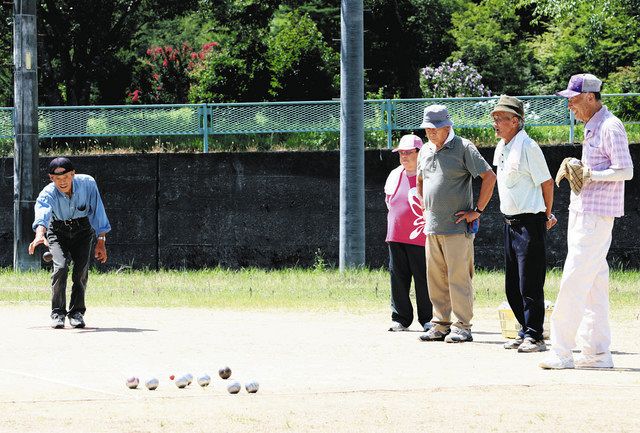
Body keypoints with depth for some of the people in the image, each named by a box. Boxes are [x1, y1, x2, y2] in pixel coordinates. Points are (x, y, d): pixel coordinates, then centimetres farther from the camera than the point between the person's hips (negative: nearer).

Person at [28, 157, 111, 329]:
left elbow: (97, 213, -14)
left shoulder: (87, 183, -23)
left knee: (81, 268, -15)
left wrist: (101, 242, -14)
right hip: (58, 230, -1)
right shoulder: (48, 194, -28)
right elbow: (42, 214, -48)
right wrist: (40, 235, -69)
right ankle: (58, 313, -9)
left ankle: (77, 312, 2)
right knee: (60, 266, -22)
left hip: (83, 229, 1)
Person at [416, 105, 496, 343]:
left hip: (457, 226, -7)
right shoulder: (425, 151, 14)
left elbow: (489, 177, -9)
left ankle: (462, 327, -4)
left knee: (459, 278, -7)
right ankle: (441, 325, 14)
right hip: (432, 226, 7)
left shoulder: (463, 148, -6)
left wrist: (477, 211, -10)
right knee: (435, 278, 8)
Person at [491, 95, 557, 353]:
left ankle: (534, 337, -5)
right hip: (510, 223, 9)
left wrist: (546, 216, 1)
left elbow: (547, 182, -10)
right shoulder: (501, 148, 13)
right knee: (512, 286, 12)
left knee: (529, 284, -8)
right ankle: (526, 332, 20)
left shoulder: (527, 147, -14)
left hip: (530, 223, -9)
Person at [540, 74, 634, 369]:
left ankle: (561, 352, -12)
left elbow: (626, 171, -19)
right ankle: (597, 351, 12)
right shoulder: (591, 128, 18)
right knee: (594, 283, 9)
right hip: (581, 212, 10)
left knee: (574, 281, -12)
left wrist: (590, 175, -25)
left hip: (596, 215, -10)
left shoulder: (610, 127, -13)